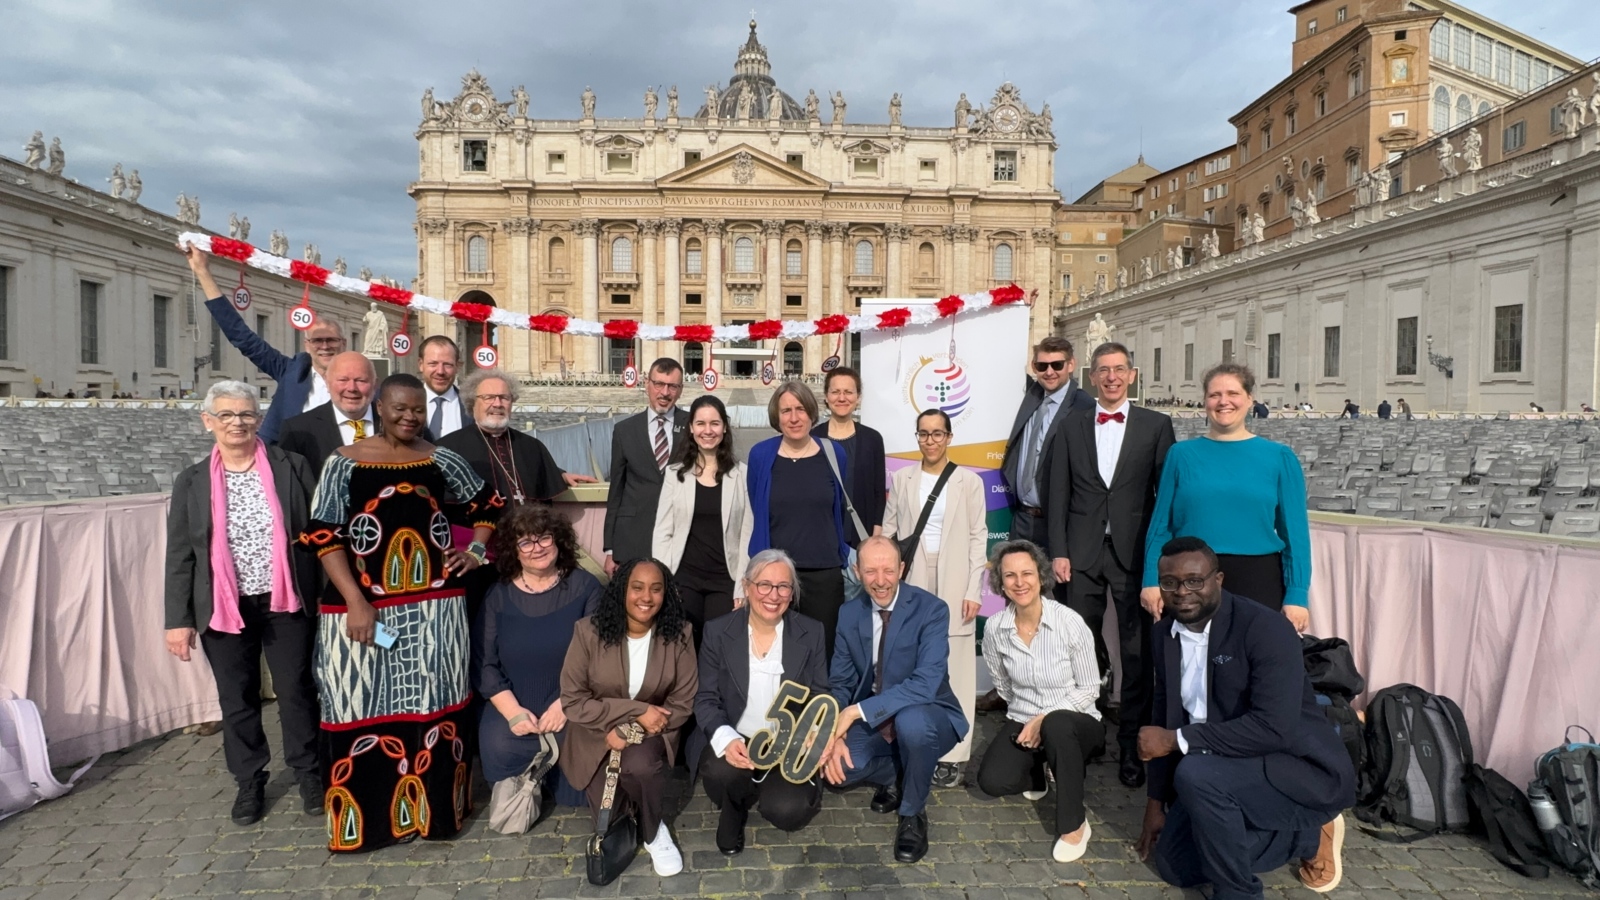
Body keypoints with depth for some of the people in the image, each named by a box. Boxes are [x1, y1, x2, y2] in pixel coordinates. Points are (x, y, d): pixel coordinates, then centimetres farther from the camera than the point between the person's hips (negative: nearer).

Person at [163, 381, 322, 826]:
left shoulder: (292, 467, -3)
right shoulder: (192, 481, 3)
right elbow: (180, 555, 5)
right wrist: (178, 619, 1)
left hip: (286, 603, -2)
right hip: (223, 608, 2)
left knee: (296, 691, 7)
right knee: (237, 698, 12)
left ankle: (309, 773, 24)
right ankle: (250, 781, 29)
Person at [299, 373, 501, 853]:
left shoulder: (442, 462, 5)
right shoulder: (345, 462, -3)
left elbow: (488, 504, 18)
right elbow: (325, 537, -8)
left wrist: (477, 552, 4)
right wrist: (356, 603, -16)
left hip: (434, 607, 2)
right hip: (365, 606, -2)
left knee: (433, 706, 9)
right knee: (366, 709, 7)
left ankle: (431, 807, 25)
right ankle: (366, 816, 23)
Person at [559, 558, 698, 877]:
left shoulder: (679, 634, -12)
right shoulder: (589, 630, -16)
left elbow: (684, 701, -9)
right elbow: (572, 700, -15)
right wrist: (636, 712, -23)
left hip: (651, 732, 0)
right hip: (597, 736, 1)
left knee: (640, 765, -33)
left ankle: (652, 831, -1)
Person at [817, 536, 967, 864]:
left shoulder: (931, 610, -20)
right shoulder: (849, 613, -4)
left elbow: (926, 684, -30)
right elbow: (839, 683, 0)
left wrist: (858, 711, -34)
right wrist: (836, 735, -19)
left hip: (924, 718, -4)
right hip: (872, 723, 4)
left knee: (911, 721, -38)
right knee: (831, 764, -22)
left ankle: (913, 814, -8)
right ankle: (896, 775, 12)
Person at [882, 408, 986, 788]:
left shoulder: (969, 481, 4)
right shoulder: (901, 478, 9)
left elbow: (979, 538, 2)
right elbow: (889, 530, 8)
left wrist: (973, 590, -5)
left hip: (954, 585, -1)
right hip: (912, 583, 2)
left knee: (955, 669, -1)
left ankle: (952, 755, 6)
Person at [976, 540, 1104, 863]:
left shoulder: (1069, 622, -19)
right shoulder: (995, 628, -10)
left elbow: (1090, 688, -11)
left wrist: (1043, 719, -19)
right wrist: (1028, 720, 11)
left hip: (1075, 723, -3)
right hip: (1023, 722, 3)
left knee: (1056, 724, -39)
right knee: (992, 781, -21)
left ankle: (1074, 824, -16)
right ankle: (1037, 770, 17)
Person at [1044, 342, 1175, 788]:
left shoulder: (1156, 425, 3)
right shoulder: (1071, 426, 8)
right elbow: (1059, 494, 6)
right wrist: (1058, 551, 0)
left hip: (1135, 552, -1)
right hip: (1083, 552, 1)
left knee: (1136, 654, 5)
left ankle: (1132, 745, 18)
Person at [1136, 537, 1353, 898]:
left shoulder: (1265, 630, -23)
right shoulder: (1166, 634, -1)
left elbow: (1274, 728, -32)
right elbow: (1165, 717, 7)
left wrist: (1176, 739, -28)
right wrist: (1157, 802, 8)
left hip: (1301, 769, -8)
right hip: (1229, 770, 8)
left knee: (1195, 774, -34)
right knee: (1175, 865, 8)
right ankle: (1308, 834, 20)